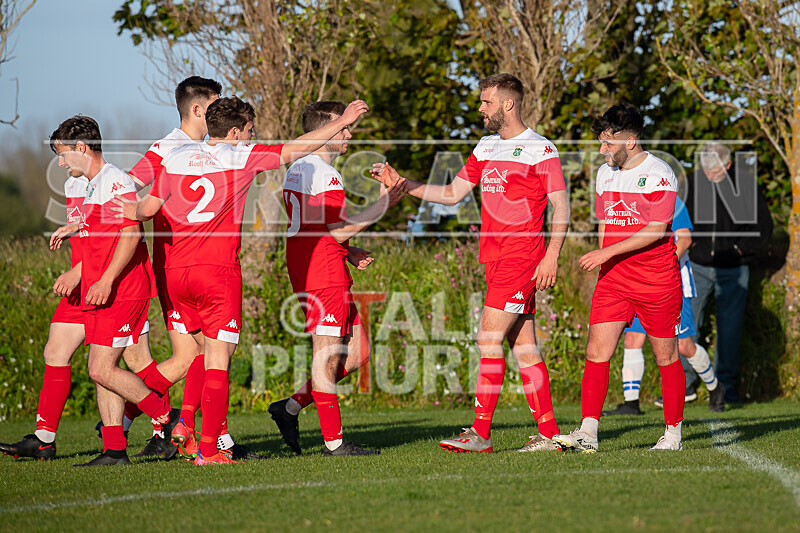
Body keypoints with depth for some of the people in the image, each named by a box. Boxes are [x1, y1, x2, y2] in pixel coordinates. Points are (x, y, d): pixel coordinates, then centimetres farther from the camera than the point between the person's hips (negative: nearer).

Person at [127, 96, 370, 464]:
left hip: (176, 270, 5)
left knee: (205, 347, 23)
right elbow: (298, 148, 1)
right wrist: (342, 122, 12)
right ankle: (208, 449, -6)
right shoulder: (240, 156, -3)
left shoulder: (176, 158, 8)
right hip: (218, 270, -5)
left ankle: (185, 422, 13)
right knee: (218, 357, -3)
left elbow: (146, 210, 6)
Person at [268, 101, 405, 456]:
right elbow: (340, 231, -16)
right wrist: (382, 205, -11)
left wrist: (349, 252, 16)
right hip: (324, 276, -10)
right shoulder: (324, 174, -14)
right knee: (327, 356, -7)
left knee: (357, 353, 11)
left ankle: (290, 408, 12)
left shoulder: (296, 170, 19)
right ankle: (333, 441, -4)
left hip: (305, 273, 10)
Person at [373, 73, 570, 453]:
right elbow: (452, 193, 19)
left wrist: (551, 257, -17)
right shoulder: (486, 147, 16)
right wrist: (402, 184, 10)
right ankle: (548, 434, 9)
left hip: (521, 260, -8)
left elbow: (561, 206, -8)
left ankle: (480, 432, -9)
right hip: (495, 261, 8)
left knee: (489, 340, -12)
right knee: (523, 347, 6)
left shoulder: (540, 149, -7)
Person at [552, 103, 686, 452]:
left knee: (666, 357, 5)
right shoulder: (605, 174, 12)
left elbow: (656, 230, -18)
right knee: (597, 352, -9)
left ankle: (673, 433, 17)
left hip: (657, 280, -5)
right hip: (613, 280, 5)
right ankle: (588, 433, -14)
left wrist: (608, 252, -21)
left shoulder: (659, 174, -10)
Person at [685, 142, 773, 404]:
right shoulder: (693, 183, -3)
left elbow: (764, 226, 0)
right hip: (698, 267, 2)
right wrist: (687, 242, -1)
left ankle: (726, 385, 14)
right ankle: (683, 382, 9)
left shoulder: (745, 186, -8)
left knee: (730, 328, 3)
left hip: (733, 269, -1)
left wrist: (739, 249, -8)